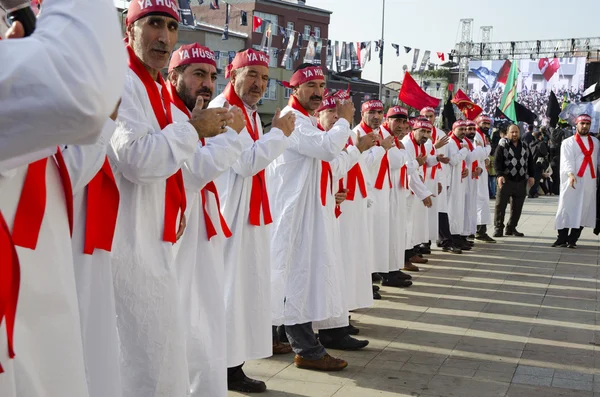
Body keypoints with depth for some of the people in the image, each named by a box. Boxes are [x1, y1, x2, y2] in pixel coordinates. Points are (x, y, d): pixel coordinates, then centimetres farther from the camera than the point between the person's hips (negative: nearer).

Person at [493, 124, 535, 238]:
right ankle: (498, 228, 4)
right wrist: (500, 175, -23)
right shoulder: (502, 146, -2)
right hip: (506, 180, -4)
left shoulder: (525, 146, 14)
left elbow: (530, 162, 18)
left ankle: (511, 228, 18)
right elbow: (497, 161, -11)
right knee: (500, 205, -5)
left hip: (521, 181, 4)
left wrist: (531, 176, 10)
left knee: (517, 207, 7)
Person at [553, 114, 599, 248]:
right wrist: (571, 174, -27)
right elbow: (566, 161, -11)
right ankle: (562, 239, 1)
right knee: (567, 208, -5)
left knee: (583, 211, 0)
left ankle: (572, 239, 5)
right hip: (572, 181, -3)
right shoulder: (568, 142, 2)